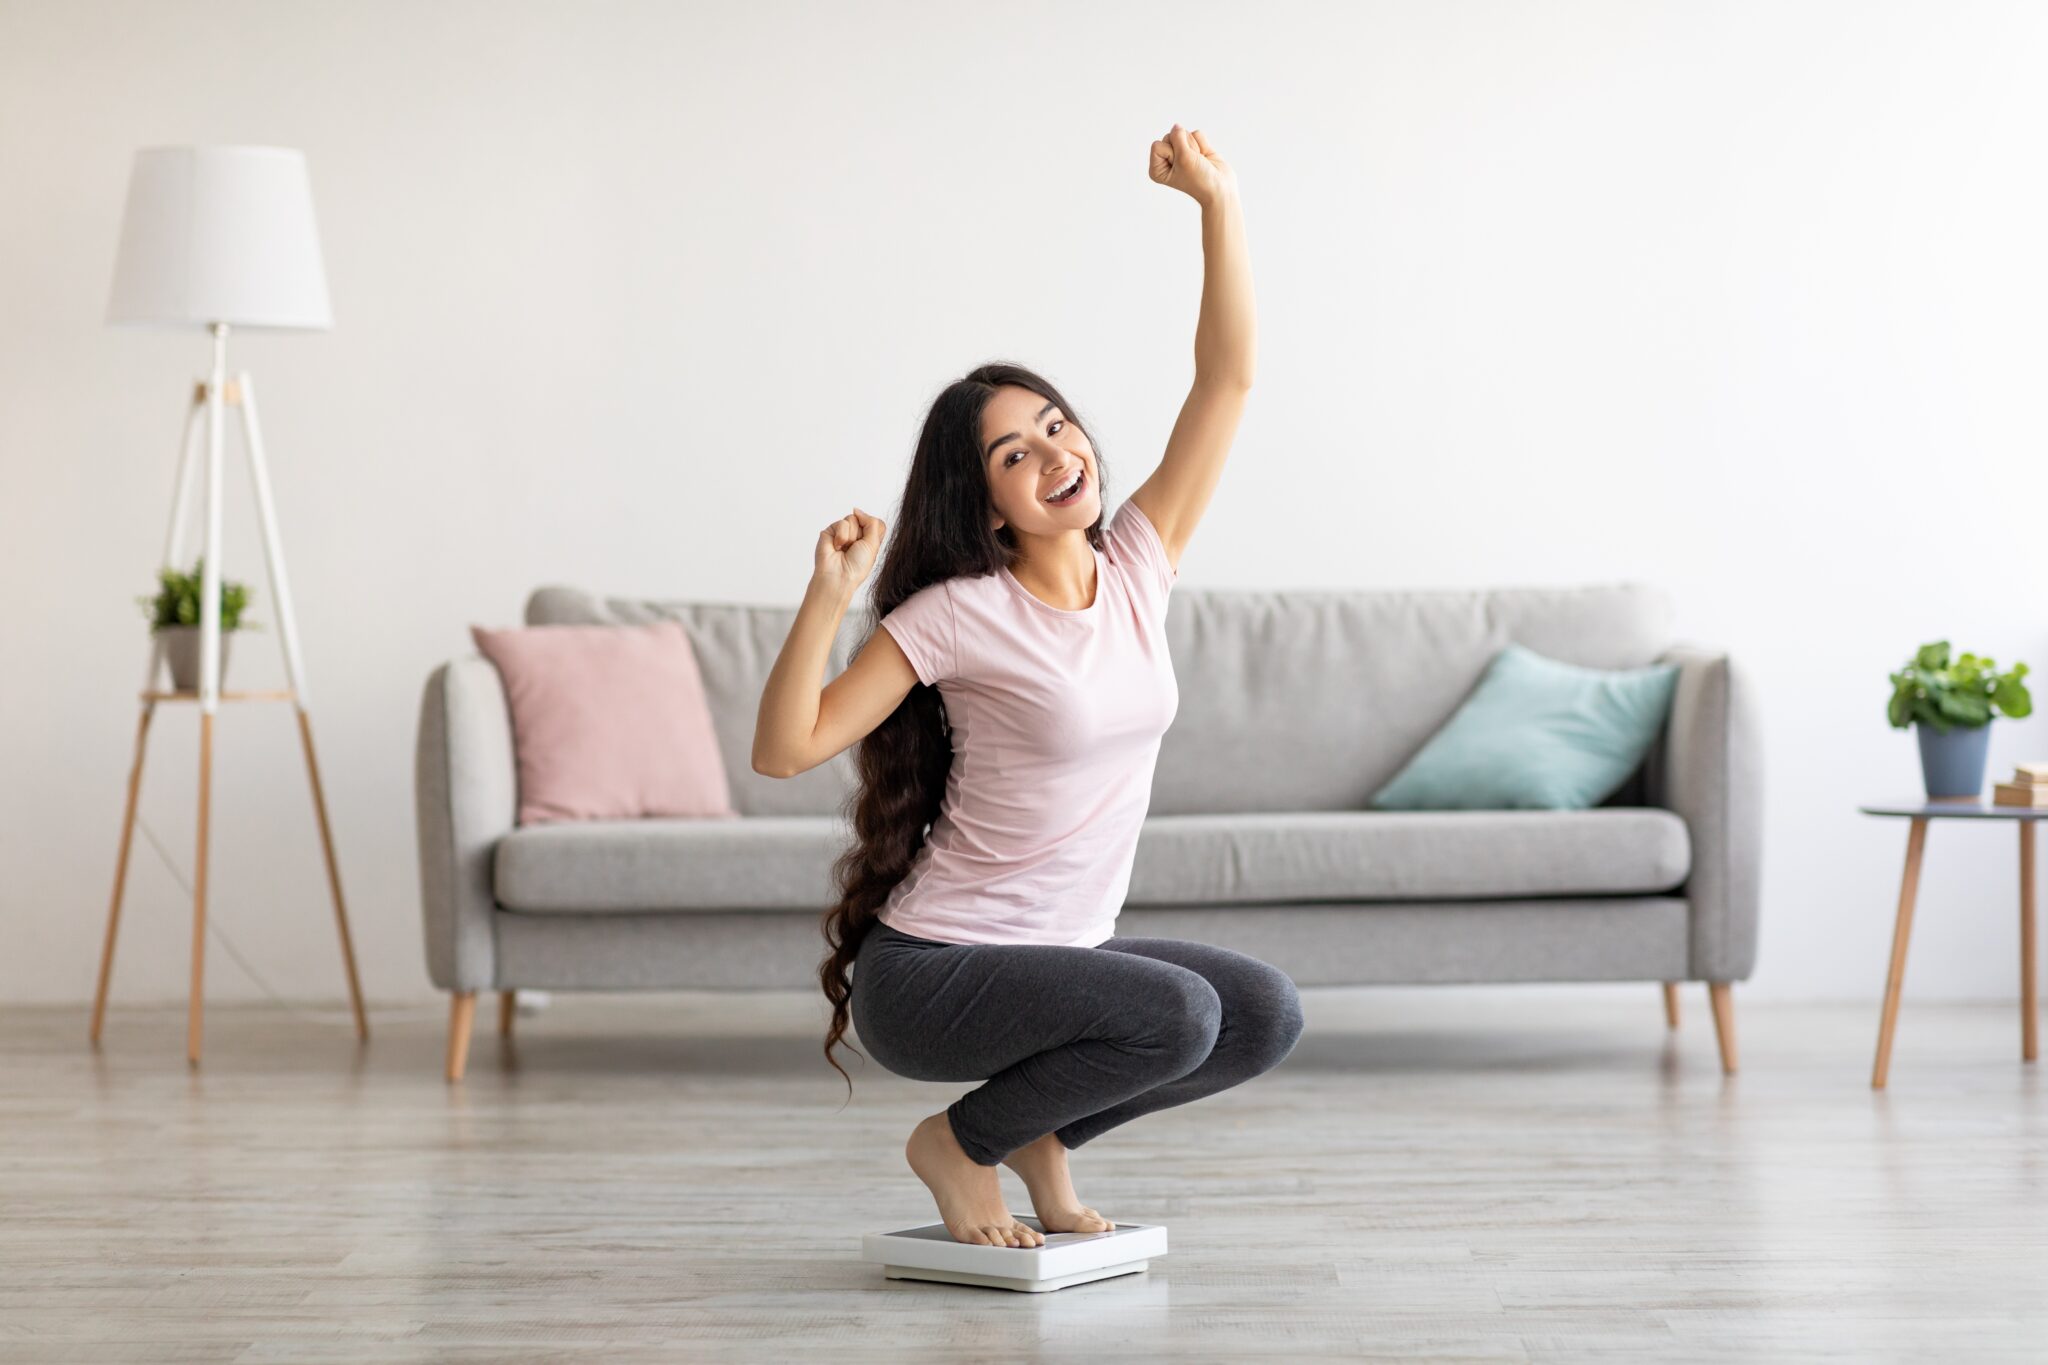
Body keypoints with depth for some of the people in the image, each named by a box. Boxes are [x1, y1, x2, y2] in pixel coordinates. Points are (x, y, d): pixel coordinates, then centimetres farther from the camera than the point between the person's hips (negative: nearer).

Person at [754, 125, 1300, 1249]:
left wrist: (1218, 201, -9)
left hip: (1064, 950, 7)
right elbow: (784, 750, -19)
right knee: (1176, 1015, -26)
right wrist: (827, 598, -31)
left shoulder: (1137, 567, 1)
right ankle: (958, 1143, -2)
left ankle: (1043, 1135, 12)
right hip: (926, 975, -7)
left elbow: (1226, 378, -3)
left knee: (1266, 1015, -9)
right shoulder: (959, 615, -15)